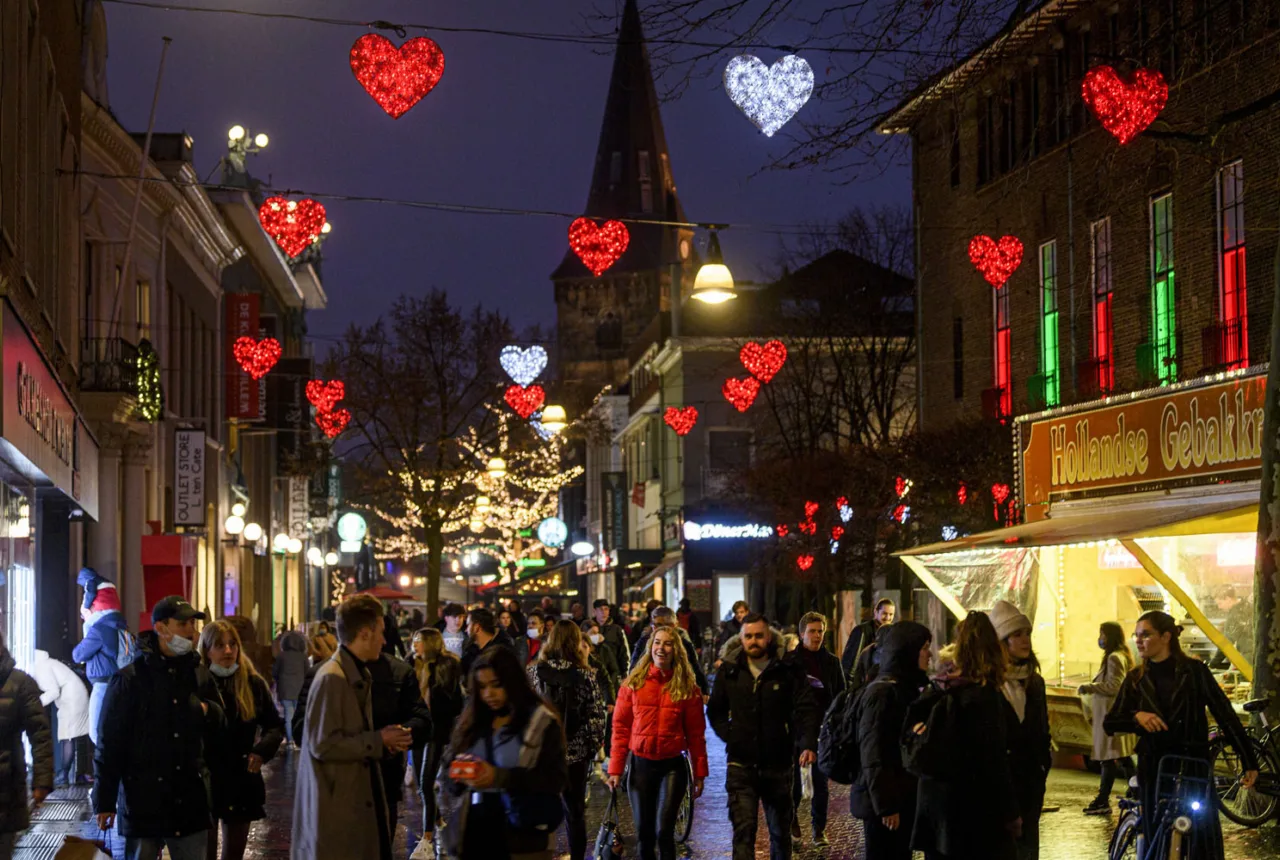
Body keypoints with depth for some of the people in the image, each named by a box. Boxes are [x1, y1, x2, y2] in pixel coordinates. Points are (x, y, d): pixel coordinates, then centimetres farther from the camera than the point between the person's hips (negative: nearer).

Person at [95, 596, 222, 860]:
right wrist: (104, 801, -7)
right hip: (143, 802, -4)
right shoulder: (130, 680, -6)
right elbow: (110, 743, -5)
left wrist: (209, 713, -5)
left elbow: (218, 728, 19)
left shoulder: (198, 675, 10)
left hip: (190, 802, 4)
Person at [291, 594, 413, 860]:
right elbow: (323, 745, -22)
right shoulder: (331, 678, -17)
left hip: (359, 799, 10)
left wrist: (383, 739, 1)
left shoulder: (361, 676, 14)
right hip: (334, 805, -10)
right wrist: (378, 741, -15)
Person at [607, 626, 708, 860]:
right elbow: (621, 727, 2)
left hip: (672, 766, -2)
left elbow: (696, 733, 2)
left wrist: (699, 773, 1)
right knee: (643, 832, 8)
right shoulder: (634, 683, 2)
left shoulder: (687, 687, 0)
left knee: (664, 832, -10)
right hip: (641, 764, 2)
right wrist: (615, 768, -2)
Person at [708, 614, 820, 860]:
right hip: (741, 765, 0)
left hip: (778, 765, 0)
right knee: (743, 831, -10)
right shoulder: (729, 672, 3)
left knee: (781, 831, 15)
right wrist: (729, 735, 0)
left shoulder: (788, 672, -3)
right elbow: (715, 710, 15)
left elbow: (807, 710, -9)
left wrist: (809, 745, -24)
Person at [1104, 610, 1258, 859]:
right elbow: (1110, 723, 2)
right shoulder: (1136, 679, 6)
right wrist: (1136, 716, -19)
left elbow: (1225, 715, -2)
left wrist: (1249, 762, -6)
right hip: (1154, 769, 3)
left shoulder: (1194, 671, -3)